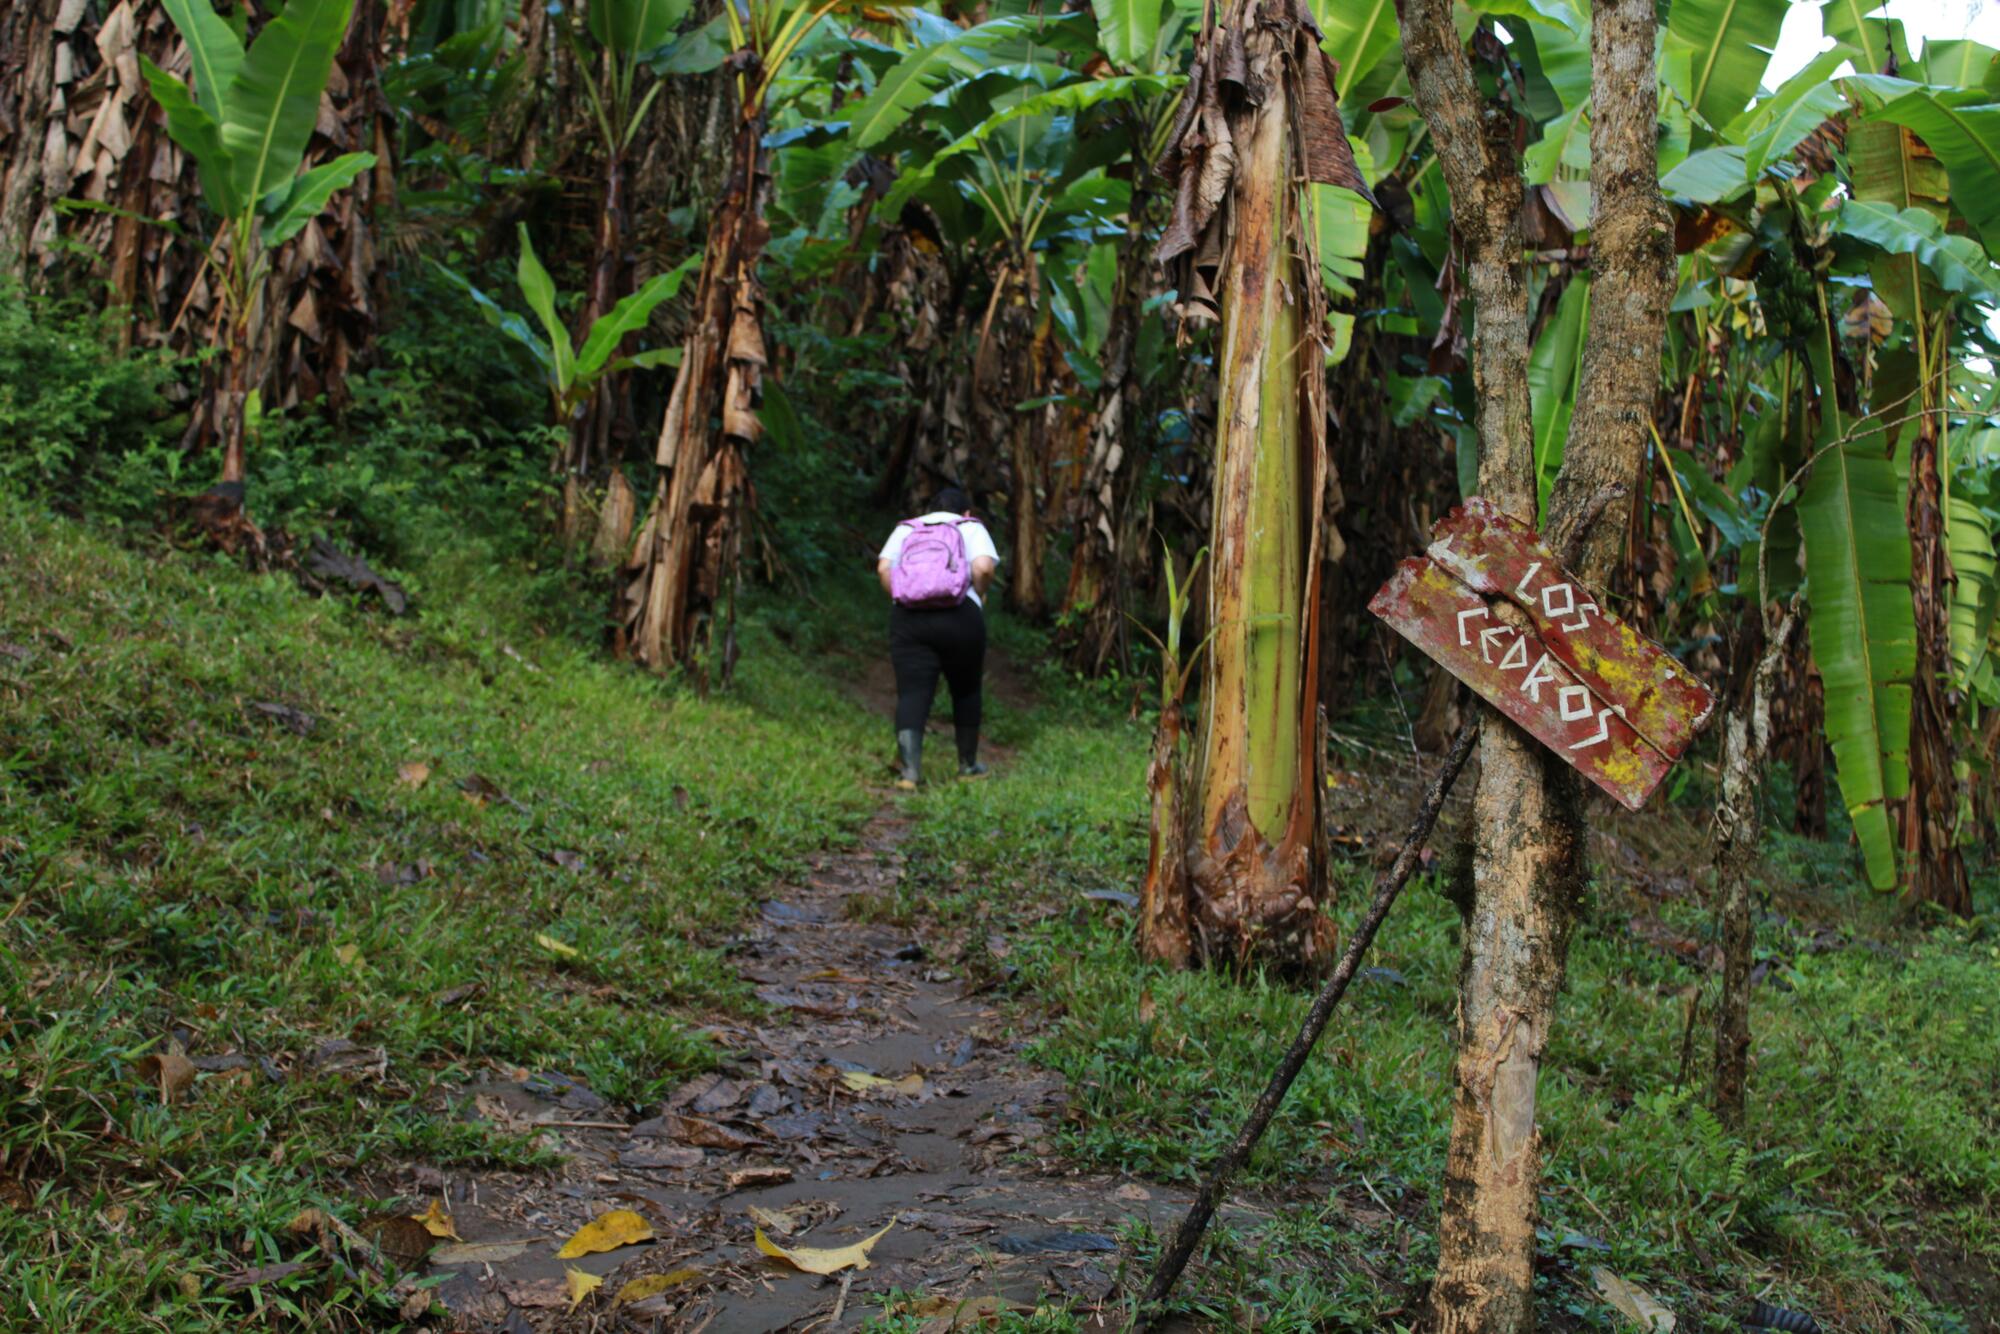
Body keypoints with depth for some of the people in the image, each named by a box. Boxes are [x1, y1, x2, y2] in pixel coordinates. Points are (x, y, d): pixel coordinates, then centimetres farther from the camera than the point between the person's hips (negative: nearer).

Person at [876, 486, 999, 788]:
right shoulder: (971, 528, 14)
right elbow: (984, 566, -5)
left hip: (909, 617, 1)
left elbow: (883, 568, 5)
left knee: (912, 693, -2)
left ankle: (909, 769, -19)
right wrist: (979, 594, 12)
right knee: (966, 690, 16)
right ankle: (968, 765, 26)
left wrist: (899, 600, 15)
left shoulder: (906, 529, 21)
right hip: (959, 616, -1)